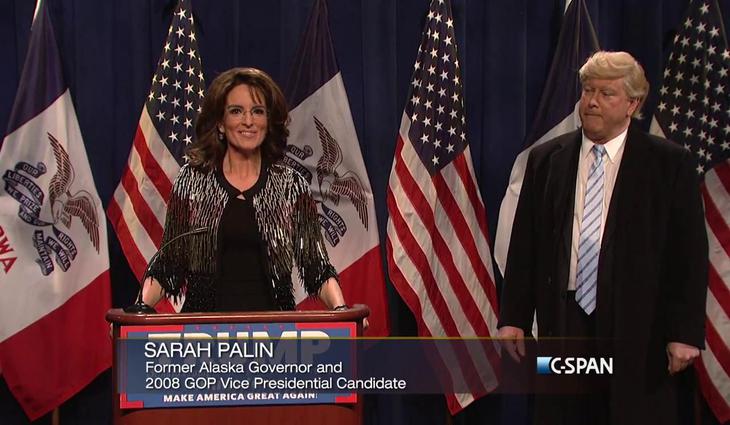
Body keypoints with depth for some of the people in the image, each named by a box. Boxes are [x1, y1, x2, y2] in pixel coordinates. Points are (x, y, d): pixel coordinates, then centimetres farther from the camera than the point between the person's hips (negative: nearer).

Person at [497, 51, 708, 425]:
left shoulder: (670, 164, 0)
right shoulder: (546, 159, 9)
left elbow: (689, 253, -2)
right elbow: (524, 244, 9)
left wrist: (685, 332, -8)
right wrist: (513, 318, 5)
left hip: (639, 328, -2)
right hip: (563, 325, 3)